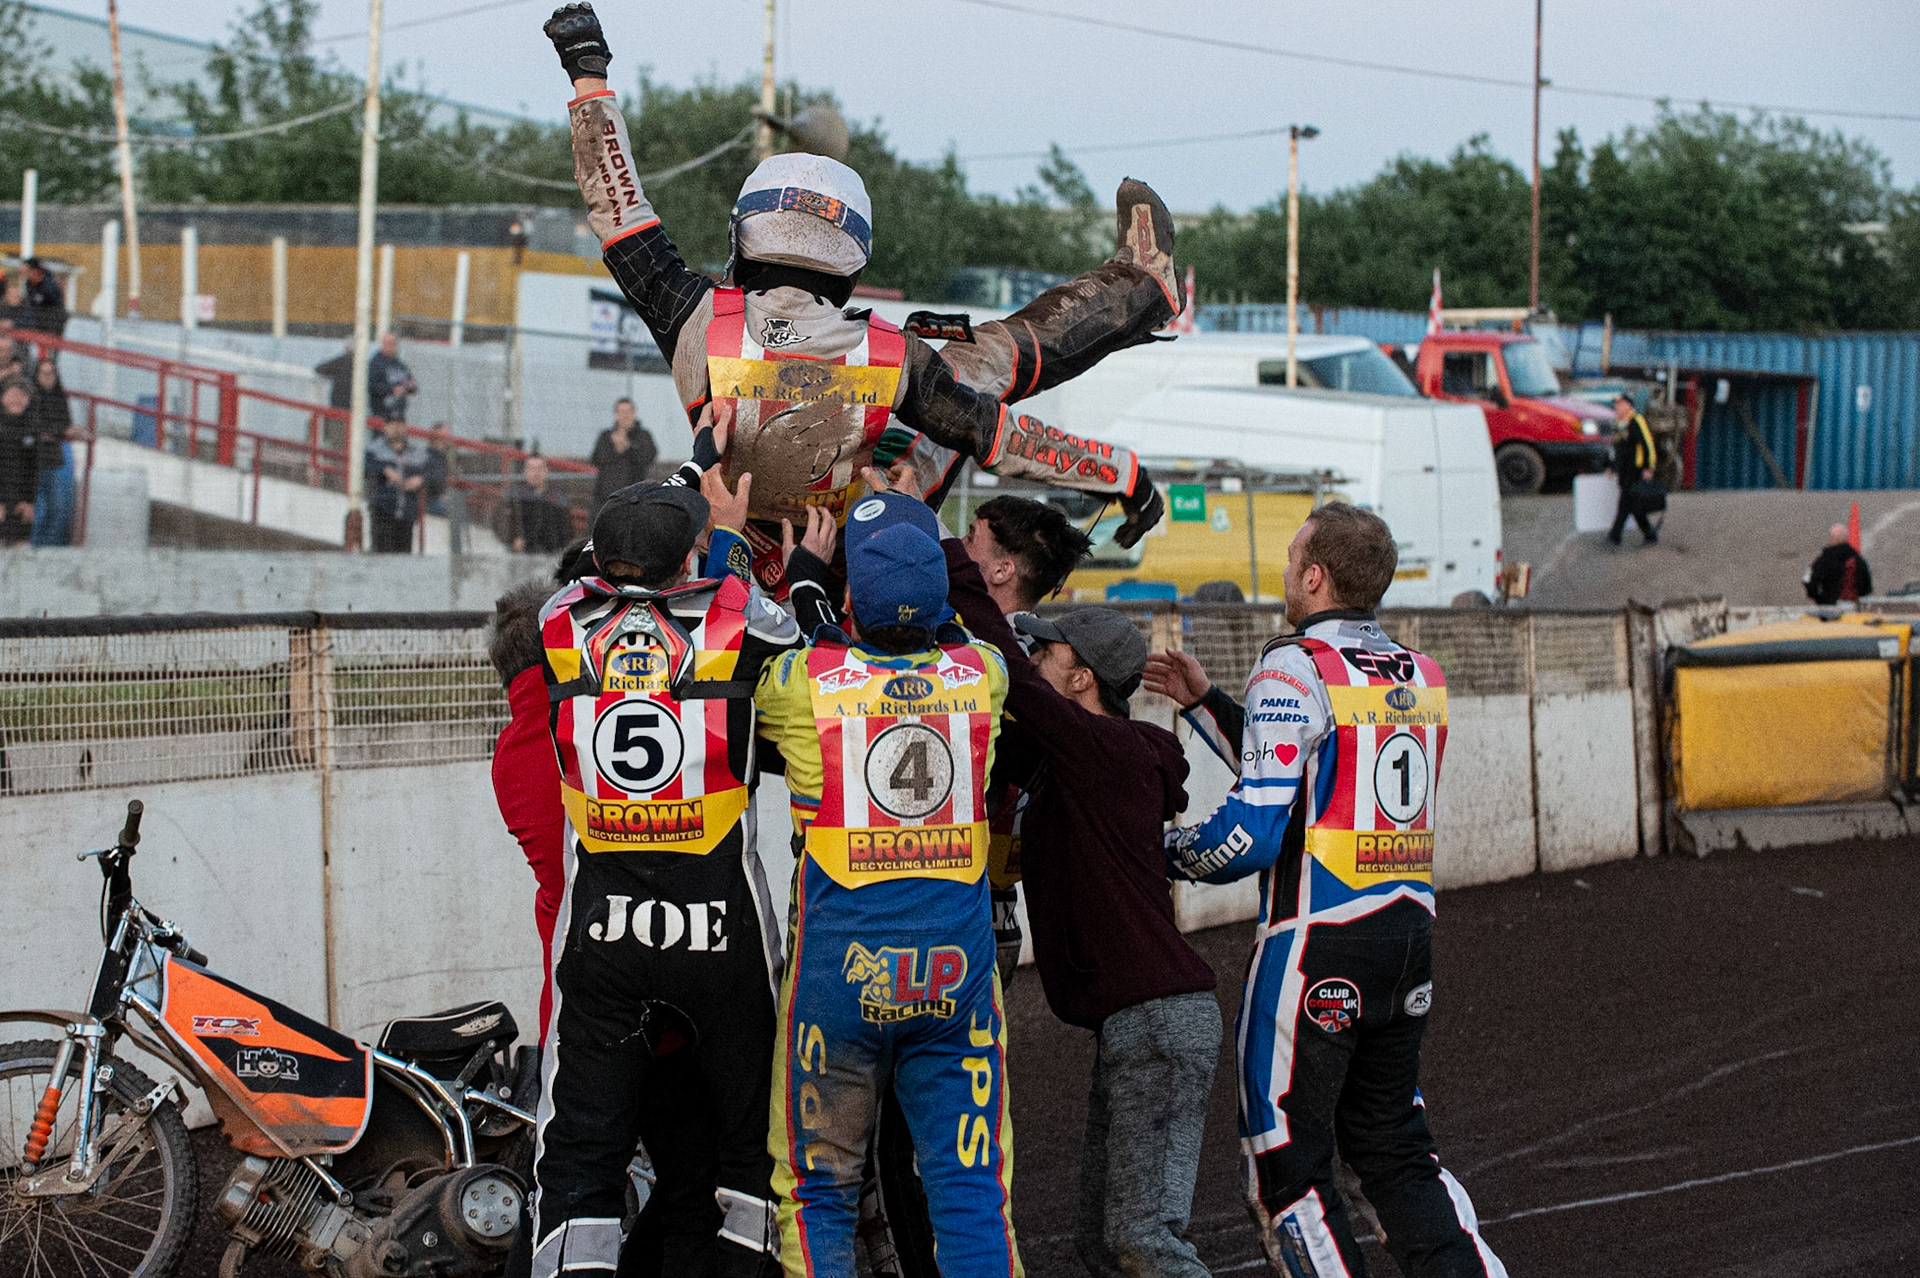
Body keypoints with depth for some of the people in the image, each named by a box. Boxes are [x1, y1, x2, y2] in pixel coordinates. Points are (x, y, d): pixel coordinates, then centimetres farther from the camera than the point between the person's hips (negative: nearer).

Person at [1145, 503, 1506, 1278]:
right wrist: (1203, 704, 24)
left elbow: (1255, 830, -16)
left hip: (1318, 942, -7)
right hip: (1409, 929, 8)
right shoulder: (1420, 675, 12)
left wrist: (1166, 852, 1)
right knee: (1394, 1144, 18)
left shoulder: (1295, 669, -11)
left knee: (1286, 1166, 1)